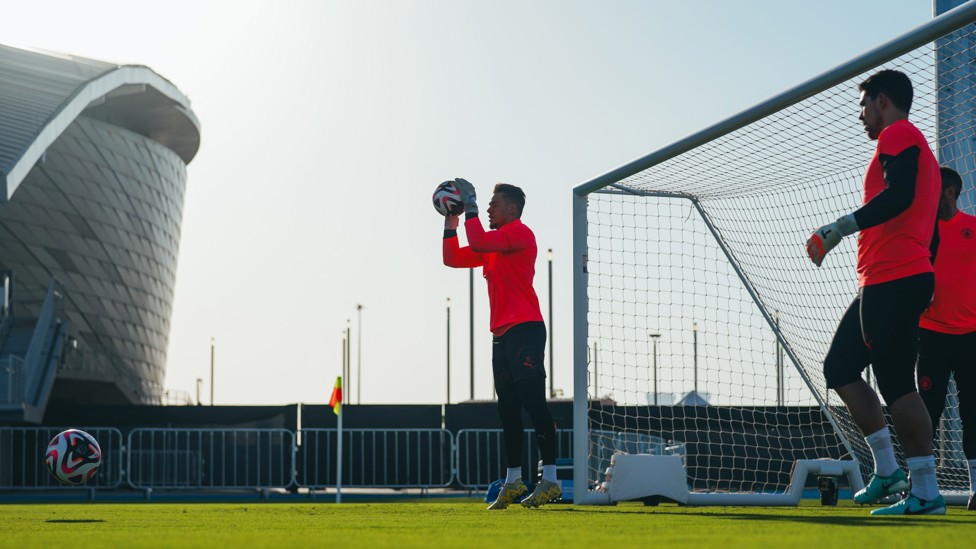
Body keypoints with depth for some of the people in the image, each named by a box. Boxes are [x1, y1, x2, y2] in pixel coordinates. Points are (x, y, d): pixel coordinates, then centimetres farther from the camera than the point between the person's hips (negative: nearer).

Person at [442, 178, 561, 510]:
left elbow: (479, 242, -20)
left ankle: (550, 479, -14)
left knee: (533, 402, -13)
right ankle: (513, 481, 11)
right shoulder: (494, 242, 23)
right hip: (502, 334, 9)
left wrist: (470, 207, -9)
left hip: (524, 330, -9)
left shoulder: (519, 232, -5)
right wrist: (451, 220, 16)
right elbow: (453, 258, 24)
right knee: (508, 409, 8)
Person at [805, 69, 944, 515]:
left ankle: (926, 493, -9)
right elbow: (930, 232, 25)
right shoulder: (915, 147, 26)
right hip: (879, 284, 11)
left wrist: (841, 227, -23)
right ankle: (887, 470, 10)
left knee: (896, 384, -11)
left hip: (894, 281, -11)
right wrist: (926, 292, 26)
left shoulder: (899, 135, -4)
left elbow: (900, 195, -23)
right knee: (839, 368, 12)